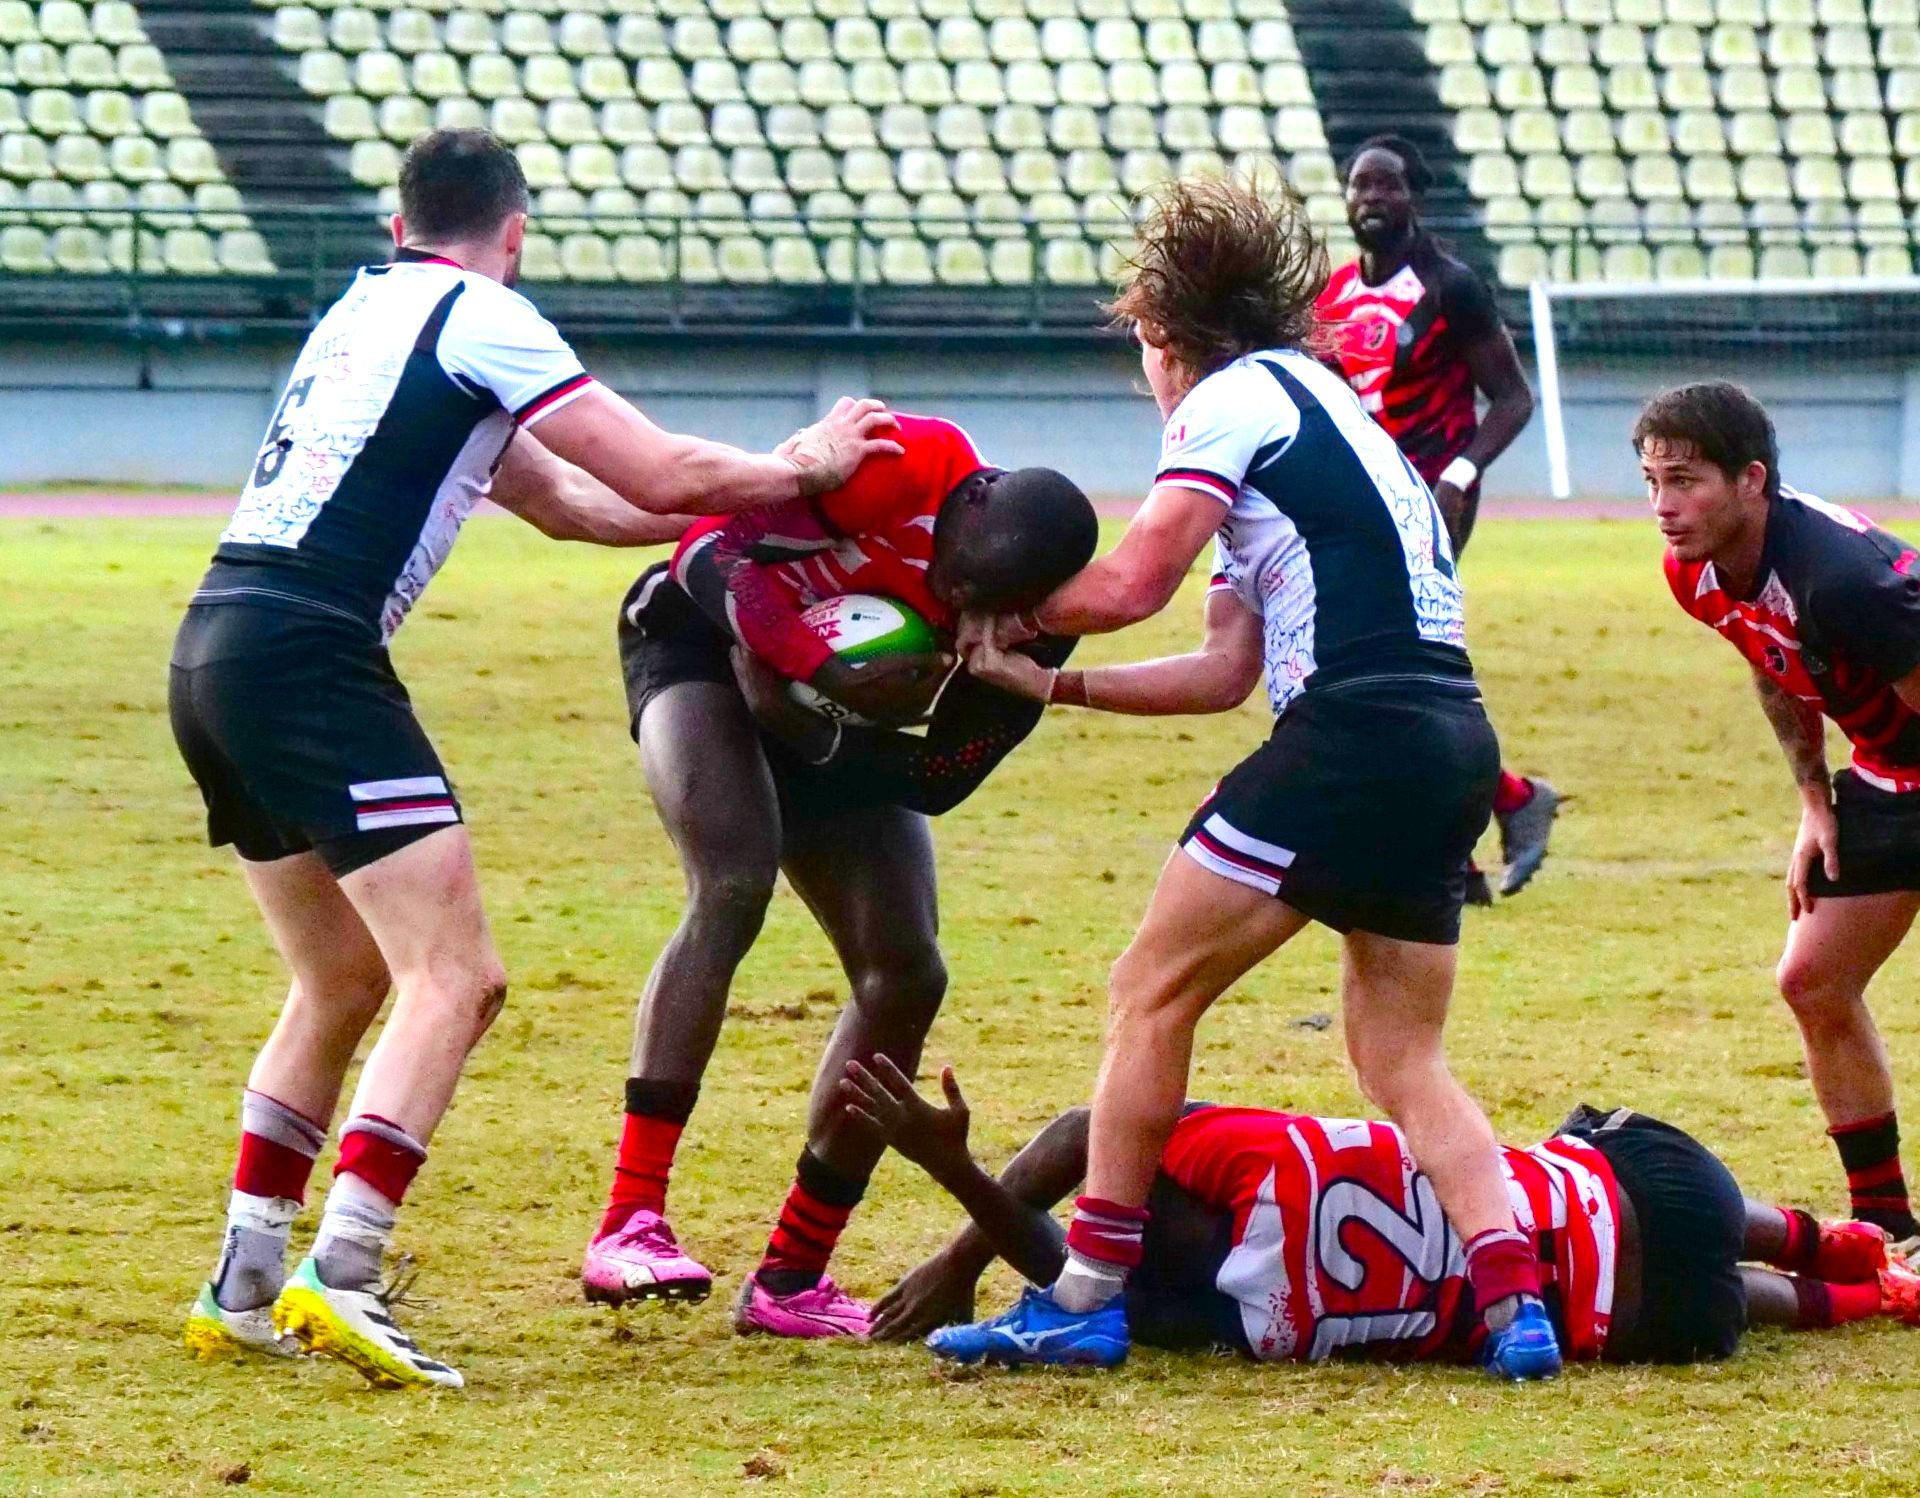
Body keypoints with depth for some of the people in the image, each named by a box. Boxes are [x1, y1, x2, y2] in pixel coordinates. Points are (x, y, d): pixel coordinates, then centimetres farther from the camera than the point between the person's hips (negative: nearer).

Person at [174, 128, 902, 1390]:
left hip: (217, 649, 9)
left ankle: (244, 1288, 18)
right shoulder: (479, 319, -2)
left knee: (345, 982, 20)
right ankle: (340, 1276, -23)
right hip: (309, 656, -9)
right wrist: (802, 469, 14)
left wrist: (752, 499, 29)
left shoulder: (369, 308, 24)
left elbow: (565, 500, 30)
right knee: (454, 975, -11)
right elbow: (666, 477, -4)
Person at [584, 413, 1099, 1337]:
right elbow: (713, 547, -29)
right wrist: (827, 670, -37)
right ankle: (629, 1224, -33)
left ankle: (790, 1280, 8)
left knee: (906, 978, -3)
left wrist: (812, 731, -26)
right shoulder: (908, 468, -32)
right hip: (702, 639, -6)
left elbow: (943, 780, -13)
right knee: (734, 886, -28)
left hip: (831, 724, 6)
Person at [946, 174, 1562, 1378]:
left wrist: (1017, 610, 11)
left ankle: (1088, 1294, 2)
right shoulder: (1325, 412, 29)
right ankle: (1516, 1300, -5)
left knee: (1153, 993, 1)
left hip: (1356, 732, -9)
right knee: (1403, 1059, 12)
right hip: (1456, 748, 9)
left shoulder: (1234, 398, 2)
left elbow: (1133, 582, -8)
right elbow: (1227, 670, 25)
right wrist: (1048, 683, 23)